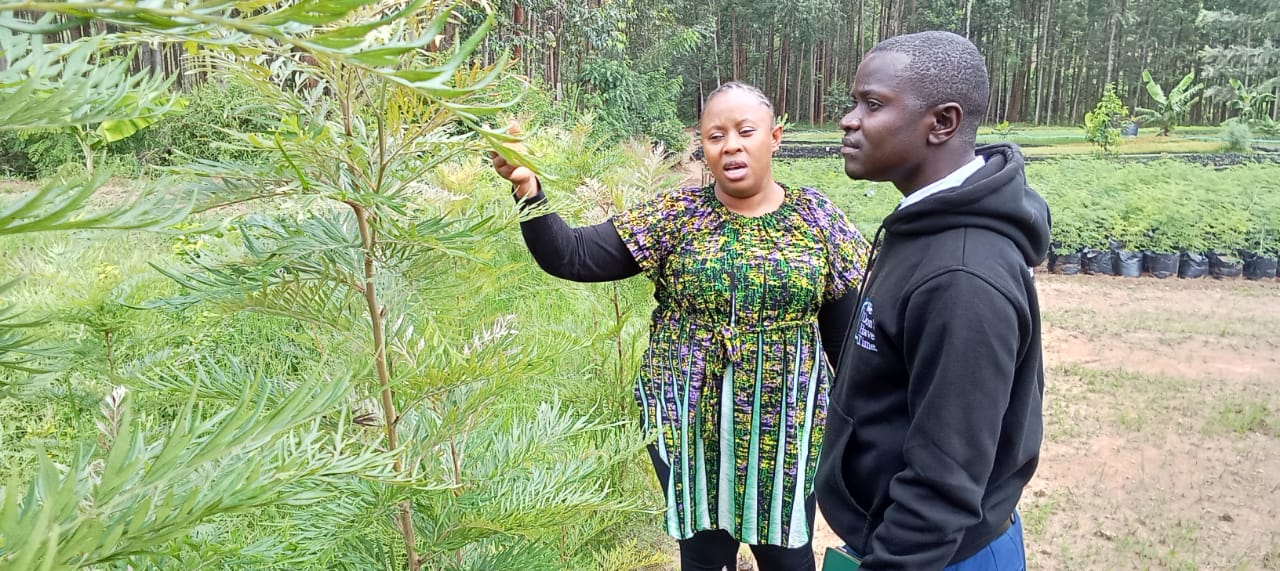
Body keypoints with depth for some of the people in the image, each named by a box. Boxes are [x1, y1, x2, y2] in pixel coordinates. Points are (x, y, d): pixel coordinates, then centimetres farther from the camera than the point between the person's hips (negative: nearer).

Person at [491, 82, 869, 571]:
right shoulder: (674, 217, -6)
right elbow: (571, 257, -12)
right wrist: (527, 188, -27)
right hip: (690, 427, 0)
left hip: (787, 430, 1)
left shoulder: (817, 219, -2)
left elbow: (847, 336, 3)